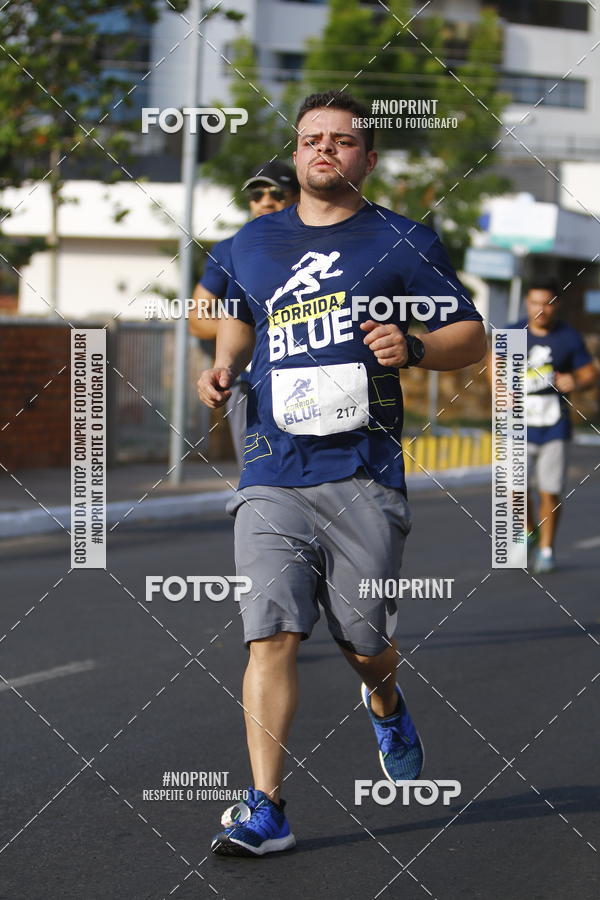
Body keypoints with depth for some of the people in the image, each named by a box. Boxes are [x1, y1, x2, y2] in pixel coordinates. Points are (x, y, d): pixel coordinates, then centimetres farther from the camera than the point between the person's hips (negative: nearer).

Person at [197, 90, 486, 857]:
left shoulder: (403, 244, 4)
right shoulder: (252, 244, 14)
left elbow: (472, 337, 6)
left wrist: (411, 348, -14)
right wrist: (225, 365, 12)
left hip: (363, 477, -2)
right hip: (272, 477, 2)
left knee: (364, 645, 6)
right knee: (271, 634, -12)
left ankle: (384, 703, 43)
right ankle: (265, 810, -10)